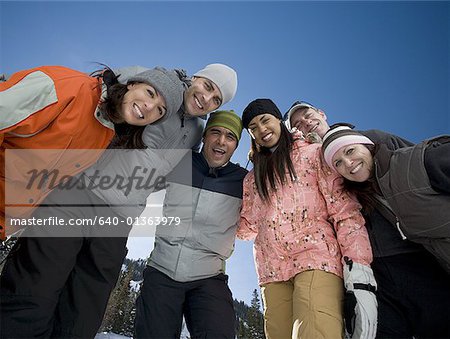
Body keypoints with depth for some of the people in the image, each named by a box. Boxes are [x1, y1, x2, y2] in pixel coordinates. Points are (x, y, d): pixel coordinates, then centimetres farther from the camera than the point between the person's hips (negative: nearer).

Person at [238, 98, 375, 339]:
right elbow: (246, 228, 18)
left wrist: (360, 275, -13)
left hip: (316, 259, -4)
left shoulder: (313, 153, 10)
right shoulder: (252, 179, 23)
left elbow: (345, 211, -1)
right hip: (272, 273, 4)